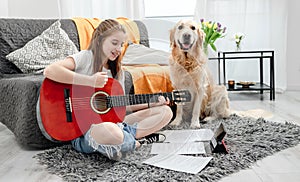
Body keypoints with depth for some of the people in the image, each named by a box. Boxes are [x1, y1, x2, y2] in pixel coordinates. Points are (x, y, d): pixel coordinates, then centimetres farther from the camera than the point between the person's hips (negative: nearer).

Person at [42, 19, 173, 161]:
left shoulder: (117, 71, 13)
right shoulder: (85, 57, -8)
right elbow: (49, 71, -25)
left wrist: (153, 103, 3)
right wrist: (90, 81, -27)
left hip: (111, 121, 7)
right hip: (83, 129, -7)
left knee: (165, 111, 1)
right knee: (109, 131, -44)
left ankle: (126, 138, -13)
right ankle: (137, 142, -10)